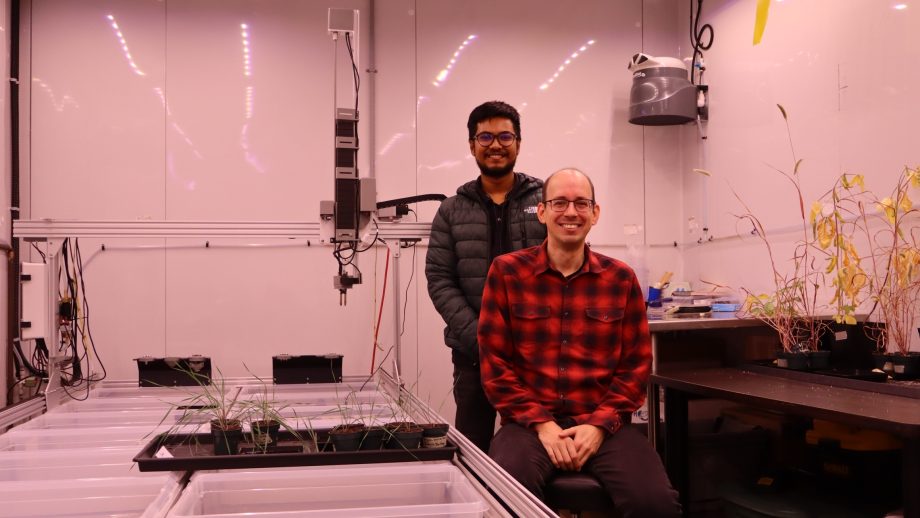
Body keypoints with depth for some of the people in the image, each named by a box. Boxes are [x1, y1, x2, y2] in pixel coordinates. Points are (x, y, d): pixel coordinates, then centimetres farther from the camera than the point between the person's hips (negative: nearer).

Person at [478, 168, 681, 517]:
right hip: (529, 422, -2)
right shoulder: (506, 272, 4)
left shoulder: (621, 278, 9)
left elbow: (636, 365, 8)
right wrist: (541, 423, -9)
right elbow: (494, 362, 1)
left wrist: (600, 424, -6)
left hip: (602, 424, 2)